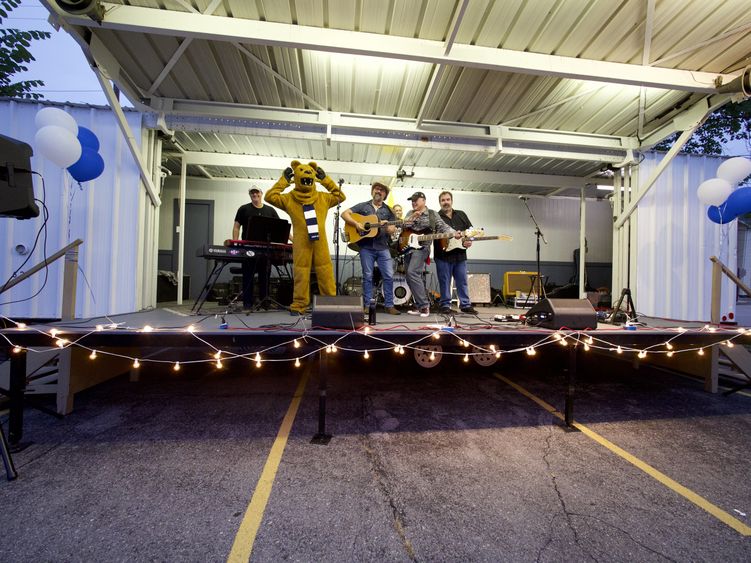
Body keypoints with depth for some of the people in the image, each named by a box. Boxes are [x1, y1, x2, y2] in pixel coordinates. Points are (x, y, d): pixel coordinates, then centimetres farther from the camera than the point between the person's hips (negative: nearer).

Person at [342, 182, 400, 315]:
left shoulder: (388, 210, 13)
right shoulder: (363, 206, 8)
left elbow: (393, 229, 8)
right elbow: (344, 214, 2)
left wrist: (390, 229, -15)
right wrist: (356, 224, -12)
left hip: (383, 247, 2)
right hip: (366, 247, -2)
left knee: (389, 276, -2)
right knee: (368, 276, 1)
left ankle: (389, 305, 9)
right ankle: (367, 305, 11)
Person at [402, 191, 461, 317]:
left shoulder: (432, 214, 3)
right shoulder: (410, 213, 15)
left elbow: (443, 226, -5)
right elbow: (403, 226, 2)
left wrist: (454, 233, -22)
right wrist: (413, 217, -13)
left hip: (422, 247, -6)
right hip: (408, 247, 6)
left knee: (412, 272, -25)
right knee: (410, 278, 4)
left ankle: (424, 304, -18)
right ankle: (420, 305, 13)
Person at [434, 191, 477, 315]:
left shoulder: (461, 215, 16)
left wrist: (469, 240, 0)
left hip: (460, 254, 4)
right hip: (443, 255, -3)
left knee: (462, 281, 8)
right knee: (444, 282, 2)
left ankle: (465, 305, 16)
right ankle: (445, 305, 12)